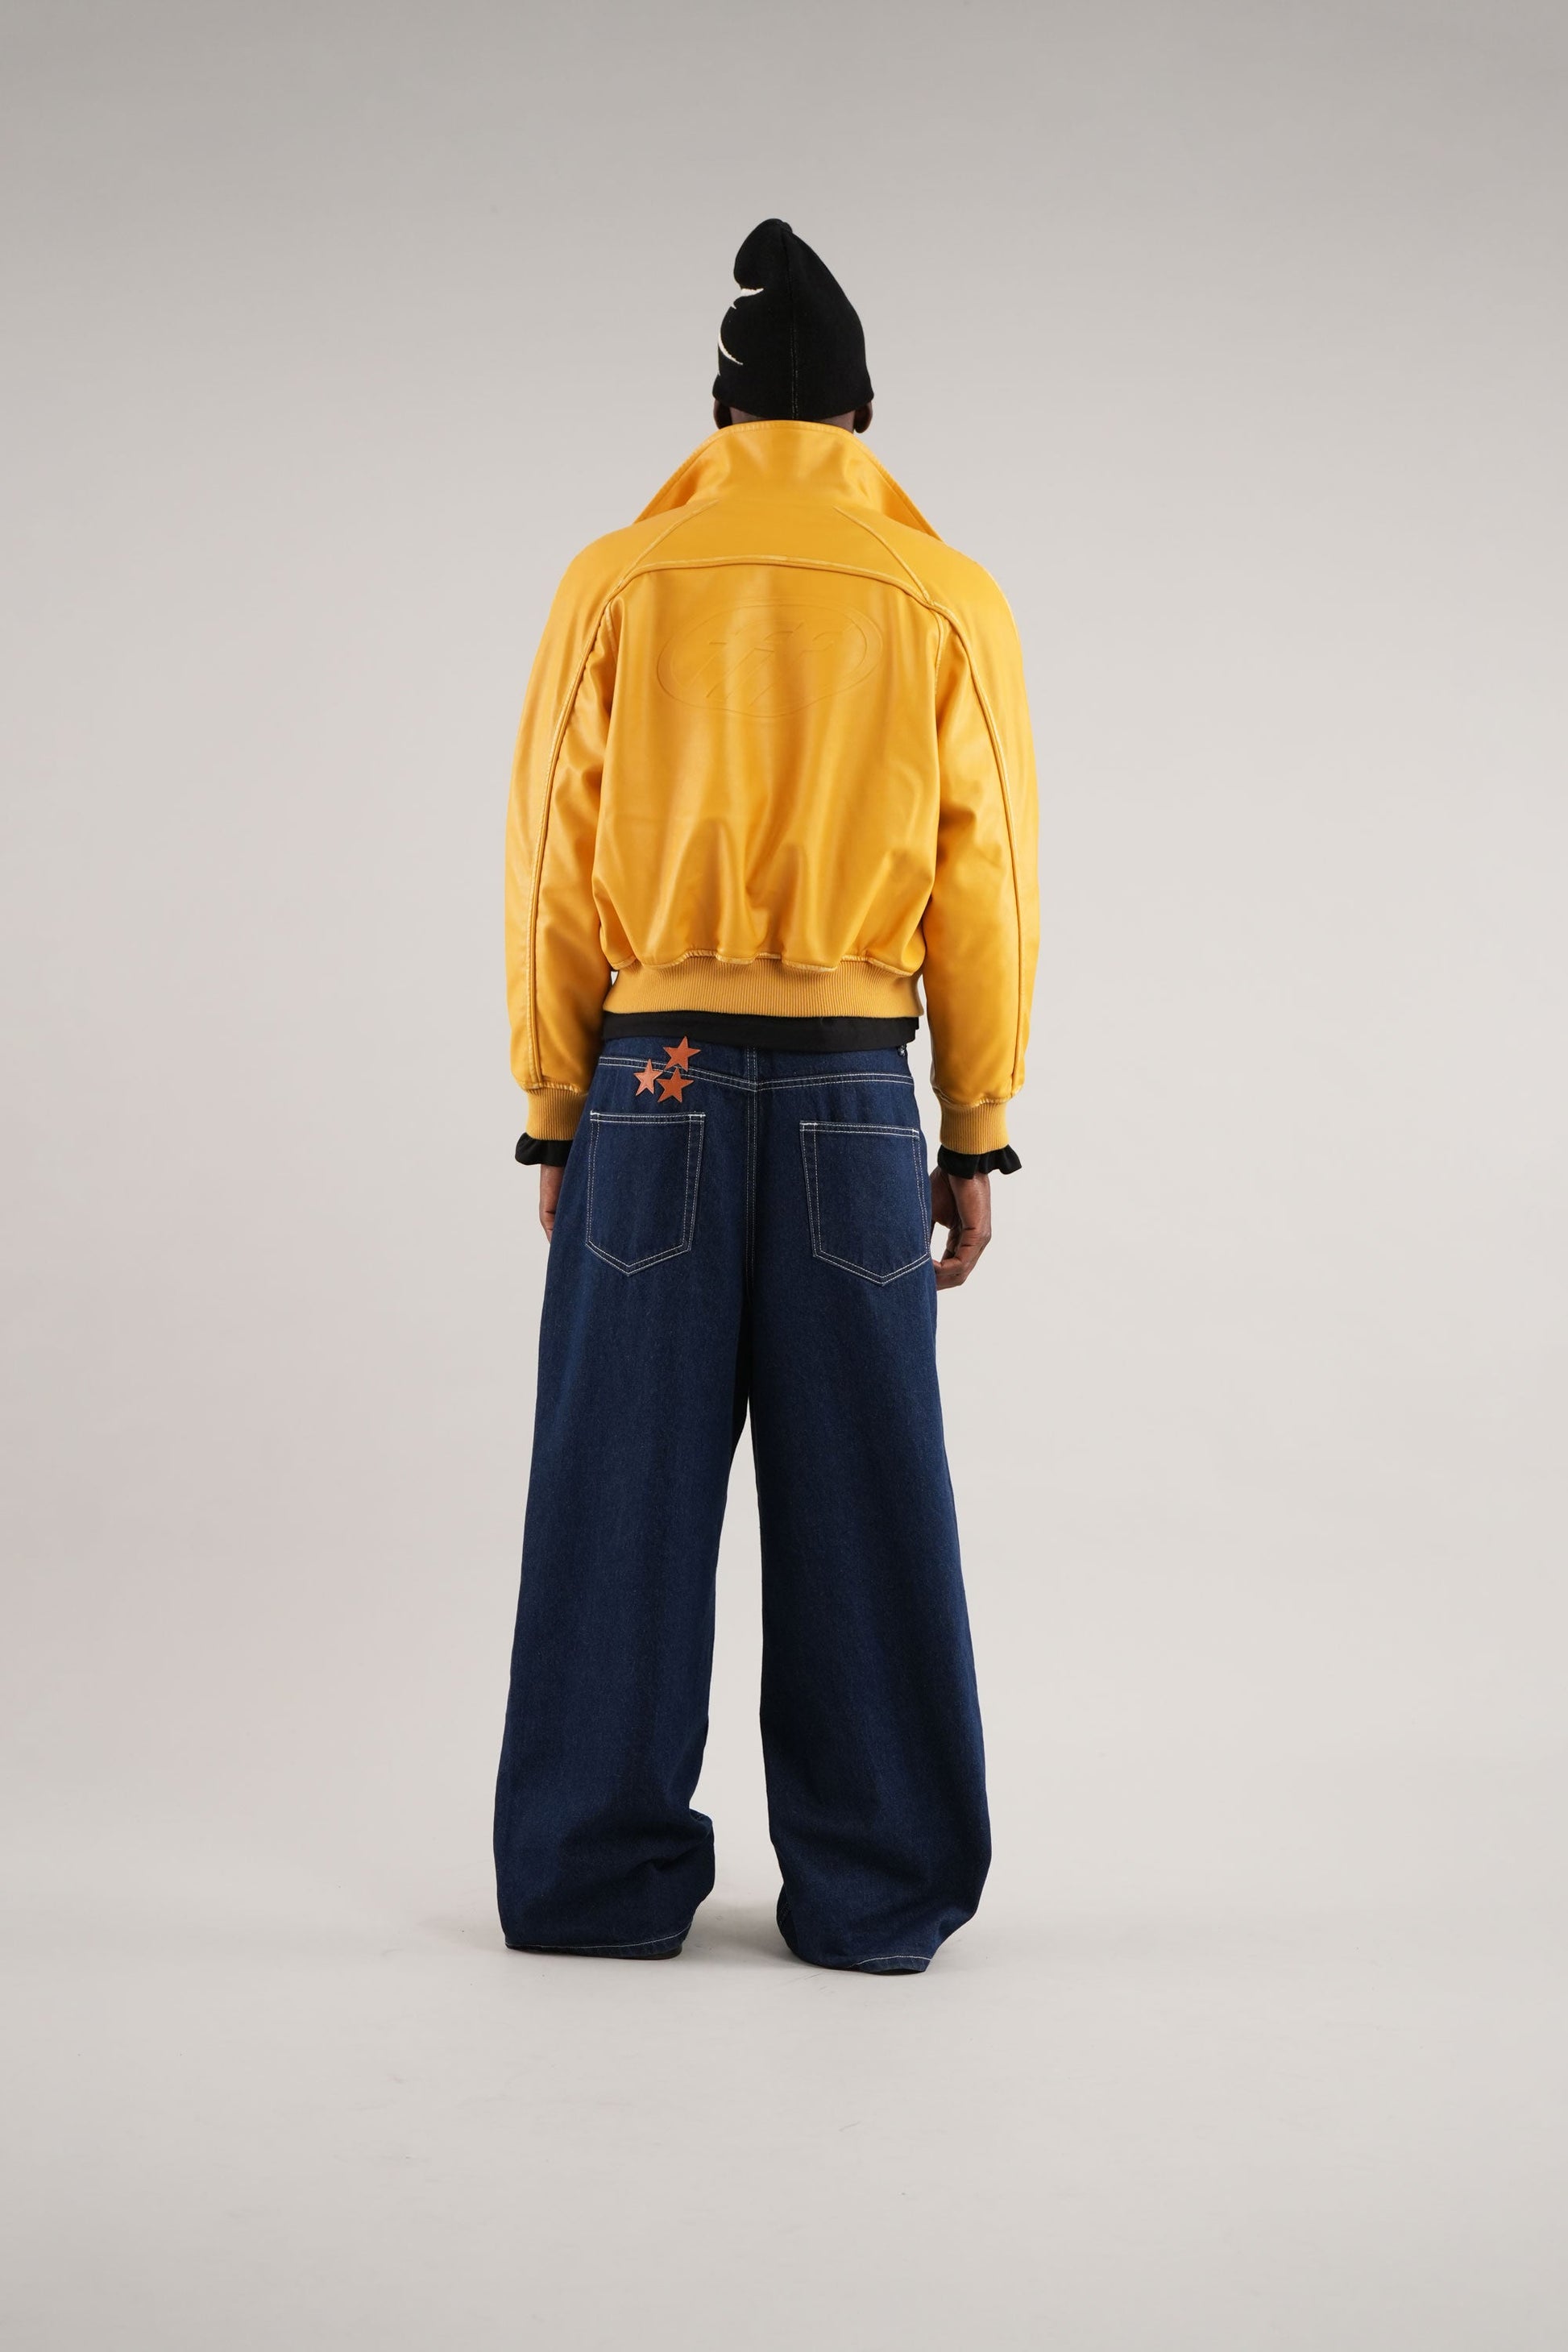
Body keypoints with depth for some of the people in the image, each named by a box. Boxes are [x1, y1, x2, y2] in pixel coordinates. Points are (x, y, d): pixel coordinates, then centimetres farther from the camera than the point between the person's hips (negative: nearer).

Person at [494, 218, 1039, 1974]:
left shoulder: (615, 584, 2)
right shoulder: (950, 601, 2)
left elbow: (555, 865, 2)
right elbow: (985, 888, 2)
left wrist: (553, 1114, 8)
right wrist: (979, 1137, 7)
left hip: (650, 1087, 0)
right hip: (855, 1098, 0)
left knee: (626, 1490, 7)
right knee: (859, 1498, 6)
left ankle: (604, 1877, 16)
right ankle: (874, 1893, 15)